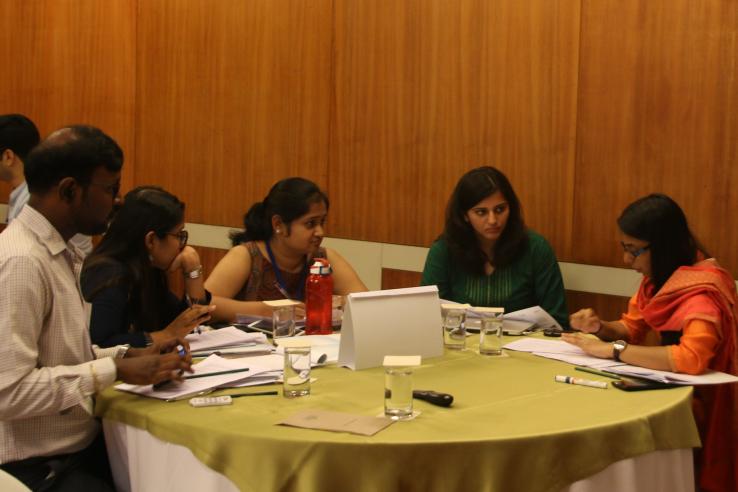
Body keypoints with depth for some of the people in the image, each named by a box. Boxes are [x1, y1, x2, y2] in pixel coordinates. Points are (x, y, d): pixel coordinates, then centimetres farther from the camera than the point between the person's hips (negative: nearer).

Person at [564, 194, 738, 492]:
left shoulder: (702, 292, -23)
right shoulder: (659, 277, 2)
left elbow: (692, 358, -39)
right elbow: (632, 328, 12)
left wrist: (614, 350, -32)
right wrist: (600, 328, -10)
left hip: (694, 404, -7)